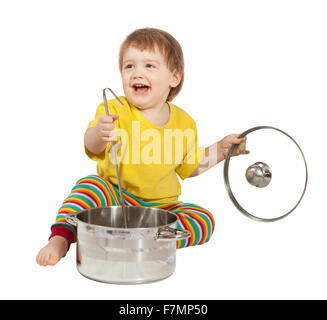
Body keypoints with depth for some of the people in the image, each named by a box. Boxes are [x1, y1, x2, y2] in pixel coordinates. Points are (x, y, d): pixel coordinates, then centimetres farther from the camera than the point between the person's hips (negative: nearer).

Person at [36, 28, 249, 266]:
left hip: (161, 206, 3)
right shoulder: (115, 111, -8)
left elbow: (188, 167, 17)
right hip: (116, 198, -2)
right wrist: (98, 133, -50)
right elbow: (92, 148, -27)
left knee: (204, 221, -19)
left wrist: (220, 150, 6)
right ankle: (60, 238, -31)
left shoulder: (184, 122, 2)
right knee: (90, 185, -30)